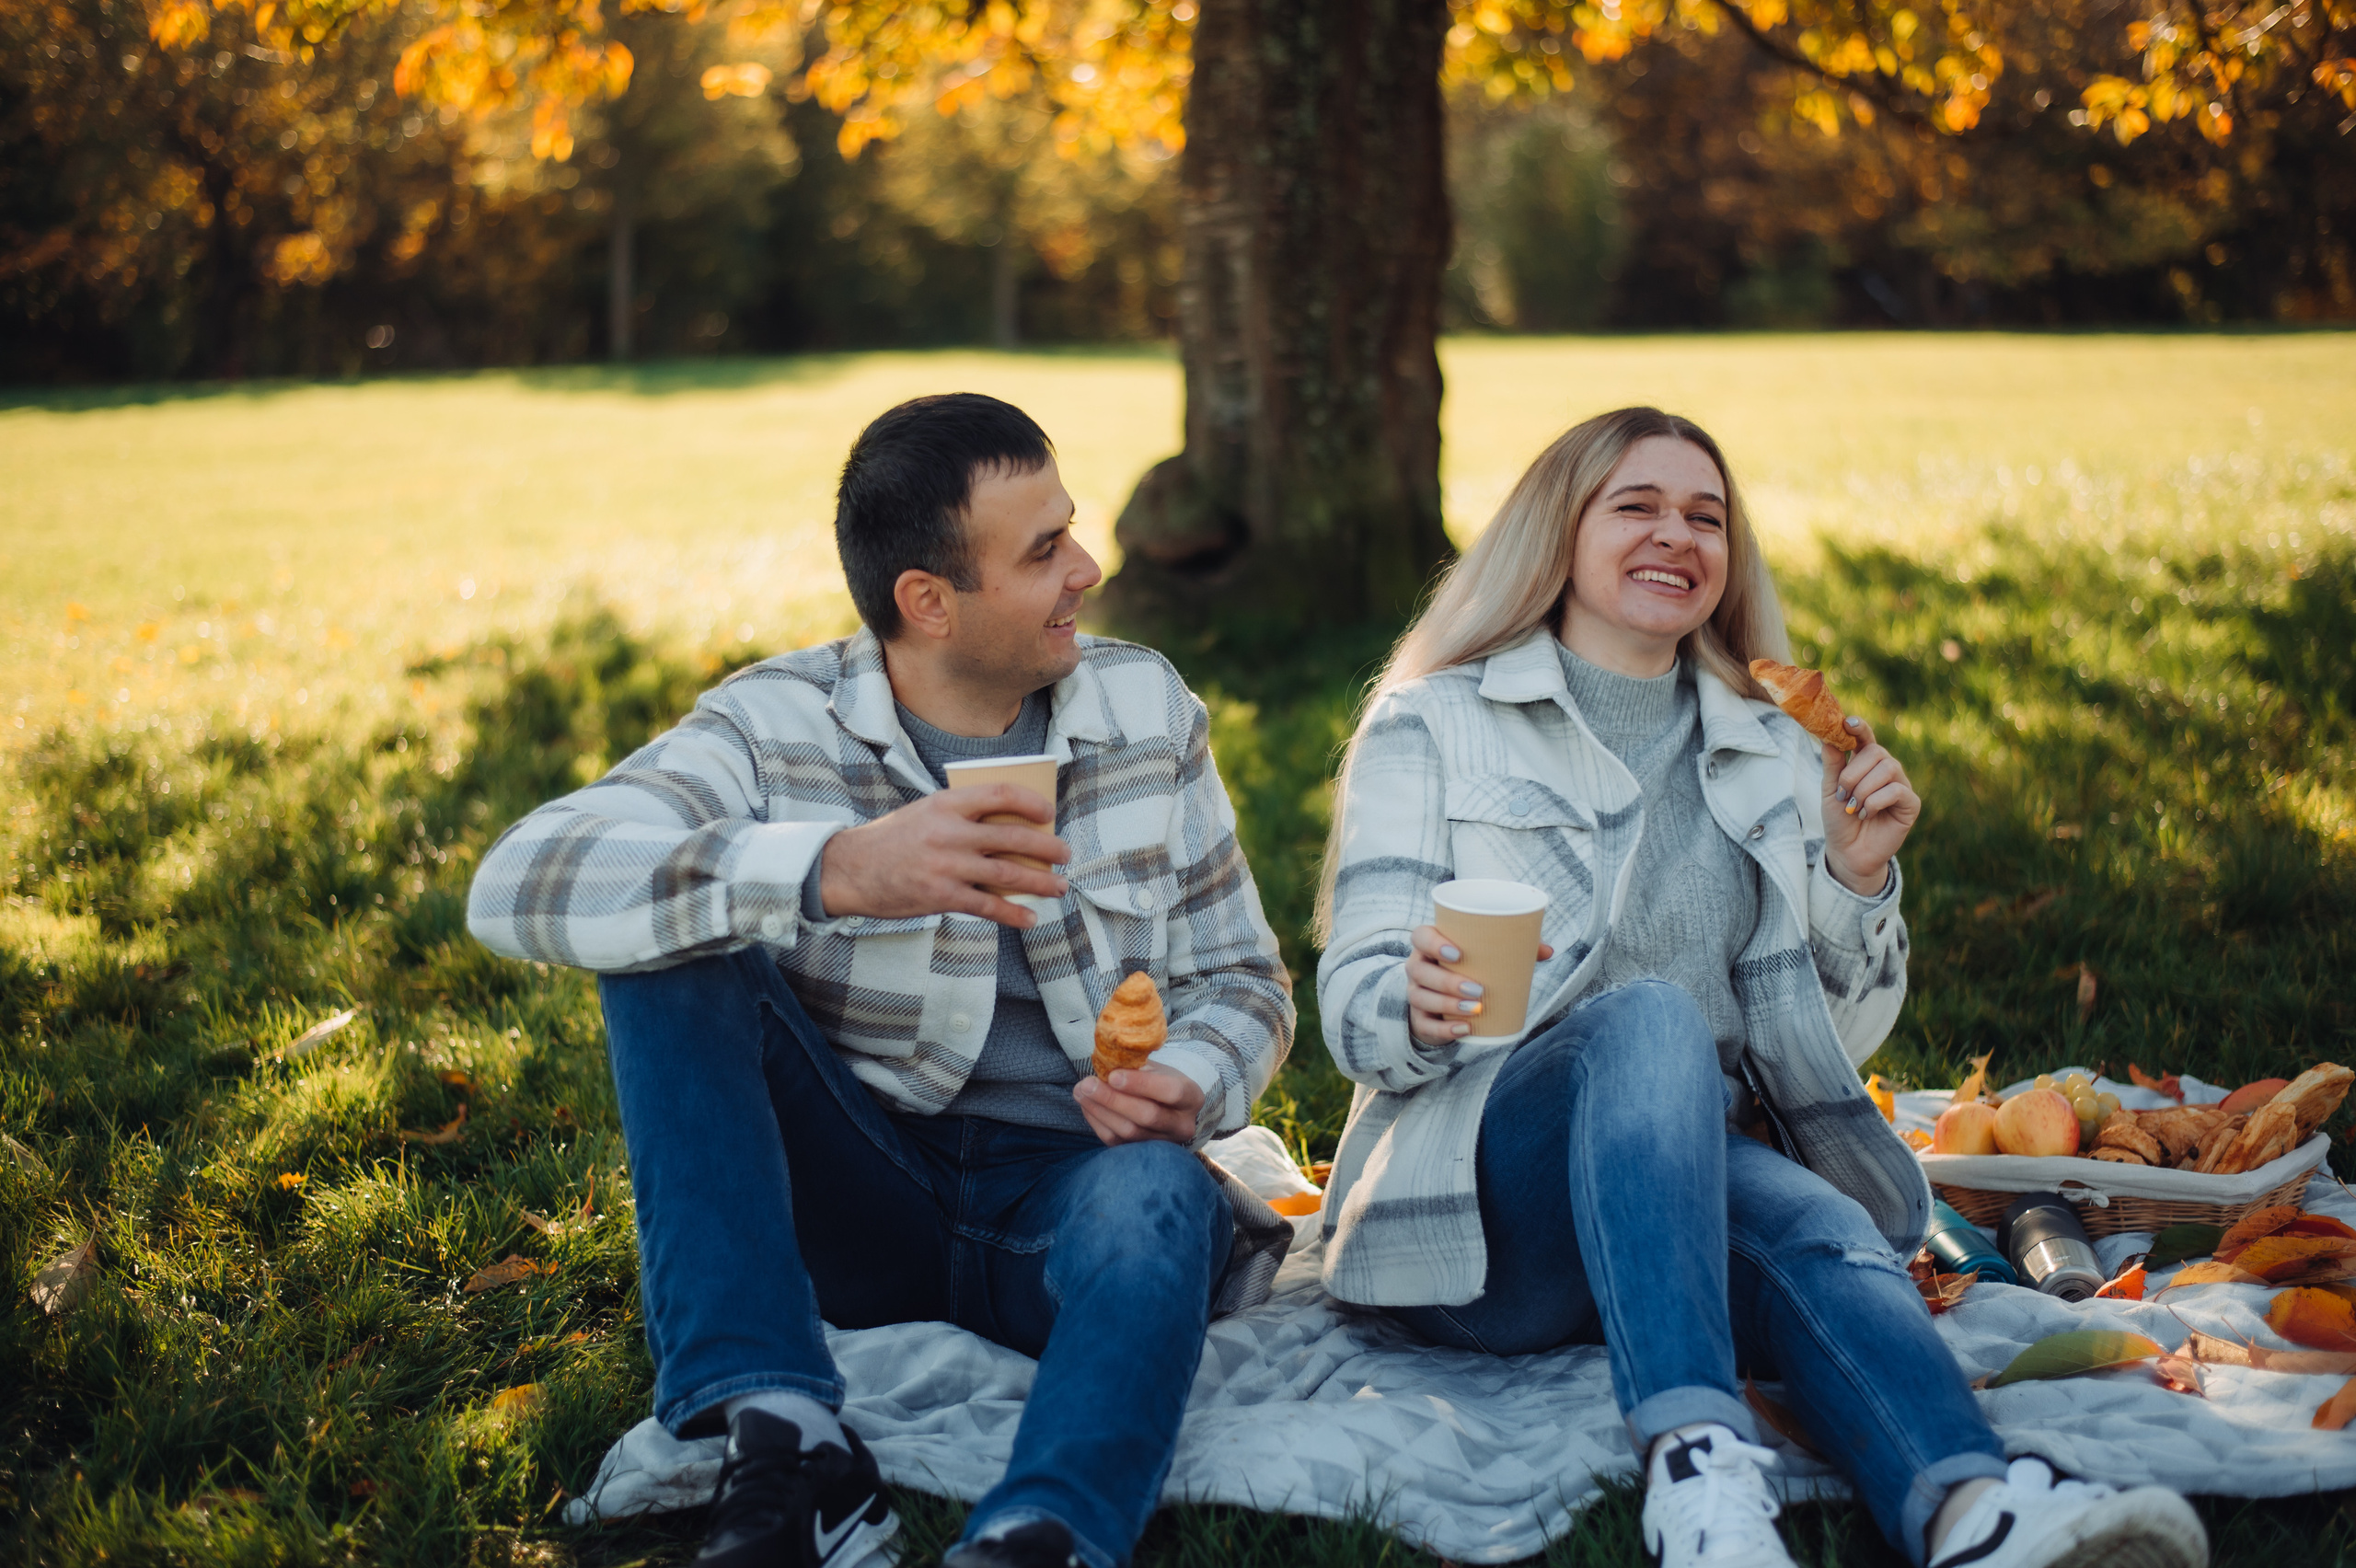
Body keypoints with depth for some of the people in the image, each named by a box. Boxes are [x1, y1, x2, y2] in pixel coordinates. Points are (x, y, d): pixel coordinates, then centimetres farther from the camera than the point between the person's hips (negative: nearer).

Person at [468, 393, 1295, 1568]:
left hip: (1070, 1182, 0)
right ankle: (785, 1446, -29)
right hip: (851, 1194, 0)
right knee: (672, 944, -23)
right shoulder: (775, 727, -9)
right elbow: (515, 887, -25)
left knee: (1153, 1200, -34)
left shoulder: (1148, 710, 1)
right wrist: (833, 872, -40)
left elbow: (1240, 977, 8)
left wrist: (1191, 1089, -19)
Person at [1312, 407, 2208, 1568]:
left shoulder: (1775, 758, 20)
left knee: (1819, 1224, -32)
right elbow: (1353, 1006, -1)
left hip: (1700, 1192, 3)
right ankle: (1698, 1464, -50)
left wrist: (1857, 879, 2)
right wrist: (1422, 1009, -25)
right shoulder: (1432, 725, 9)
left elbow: (1834, 1045, 19)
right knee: (1648, 1016, -34)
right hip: (1481, 1213, -3)